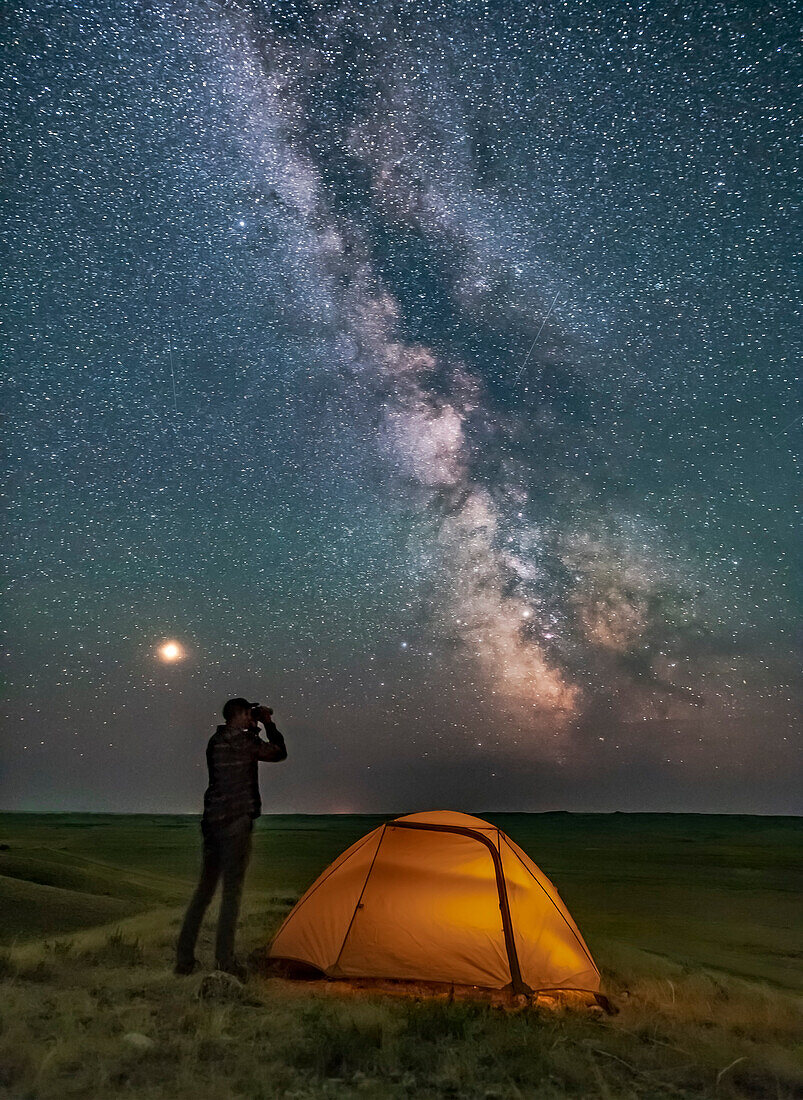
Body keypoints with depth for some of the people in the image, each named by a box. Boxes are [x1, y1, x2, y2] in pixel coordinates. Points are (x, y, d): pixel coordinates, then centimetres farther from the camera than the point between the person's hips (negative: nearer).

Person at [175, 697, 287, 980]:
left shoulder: (215, 741, 12)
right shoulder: (243, 740, -11)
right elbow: (279, 753, -1)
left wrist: (255, 729, 23)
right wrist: (268, 723, 10)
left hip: (211, 821, 8)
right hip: (236, 821, -8)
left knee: (205, 888, 15)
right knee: (232, 890, -2)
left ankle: (184, 959, 21)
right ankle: (225, 962, 1)